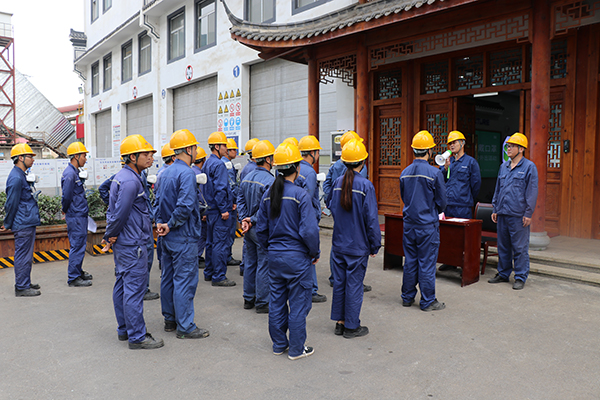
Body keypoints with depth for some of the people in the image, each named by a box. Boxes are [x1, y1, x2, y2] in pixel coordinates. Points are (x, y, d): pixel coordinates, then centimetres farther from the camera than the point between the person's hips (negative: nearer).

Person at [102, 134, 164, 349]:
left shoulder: (122, 176, 15)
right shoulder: (130, 180, -19)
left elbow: (113, 211, 18)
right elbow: (120, 213, -20)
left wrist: (110, 236, 9)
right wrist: (111, 236, -6)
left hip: (123, 244, 11)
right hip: (132, 245, -11)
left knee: (122, 286, 16)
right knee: (134, 288, -5)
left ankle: (124, 329, 28)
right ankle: (137, 336, 3)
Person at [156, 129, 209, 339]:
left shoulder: (165, 173, 12)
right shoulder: (187, 173, -18)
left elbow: (159, 201, 14)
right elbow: (185, 206, -28)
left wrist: (160, 223, 5)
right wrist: (170, 225, -17)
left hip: (168, 236, 9)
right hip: (183, 237, -9)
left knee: (168, 278, 16)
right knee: (185, 280, -2)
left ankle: (170, 320, 28)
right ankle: (185, 327, 7)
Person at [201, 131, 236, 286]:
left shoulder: (207, 163, 15)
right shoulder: (218, 164, -15)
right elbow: (220, 189, -22)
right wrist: (224, 209, -19)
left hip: (210, 209, 10)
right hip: (219, 210, -10)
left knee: (211, 242, 16)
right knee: (220, 243, -5)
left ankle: (209, 273, 25)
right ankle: (219, 276, 1)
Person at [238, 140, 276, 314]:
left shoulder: (246, 178, 8)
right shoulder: (270, 181, -18)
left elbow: (240, 200, 9)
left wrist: (244, 219, 1)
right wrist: (253, 220, -13)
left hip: (249, 228, 8)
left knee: (250, 263, 17)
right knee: (264, 265, 2)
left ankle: (248, 299, 27)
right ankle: (262, 303, 11)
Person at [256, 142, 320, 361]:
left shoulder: (268, 195, 2)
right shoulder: (300, 195, -16)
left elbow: (261, 229, 9)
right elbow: (308, 230, -18)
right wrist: (314, 253, -3)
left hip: (275, 256, 6)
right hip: (297, 257, -6)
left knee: (277, 301, 16)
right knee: (298, 303, 7)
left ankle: (278, 344, 30)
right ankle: (296, 349, 18)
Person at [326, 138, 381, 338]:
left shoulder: (337, 183, 0)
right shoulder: (365, 185, -16)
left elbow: (330, 206, 13)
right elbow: (371, 219, -13)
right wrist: (375, 245, -5)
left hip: (338, 243, 5)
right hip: (358, 246, -5)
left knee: (339, 281, 14)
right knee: (354, 284, 5)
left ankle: (339, 322, 26)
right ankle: (351, 326, 17)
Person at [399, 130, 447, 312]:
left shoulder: (404, 173, 2)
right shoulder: (434, 173, -14)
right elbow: (442, 202, -6)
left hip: (409, 223, 5)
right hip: (428, 224, -5)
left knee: (410, 261, 13)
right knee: (427, 263, 3)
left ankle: (407, 297, 23)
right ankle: (428, 301, 13)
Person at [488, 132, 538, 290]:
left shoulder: (529, 167, -4)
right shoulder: (503, 167, 14)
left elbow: (532, 192, -7)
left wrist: (528, 213, -11)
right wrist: (495, 209, 16)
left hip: (518, 215, -6)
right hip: (502, 213, 6)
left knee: (520, 247, 0)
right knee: (503, 245, 12)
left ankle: (520, 277, 9)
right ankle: (503, 273, 24)